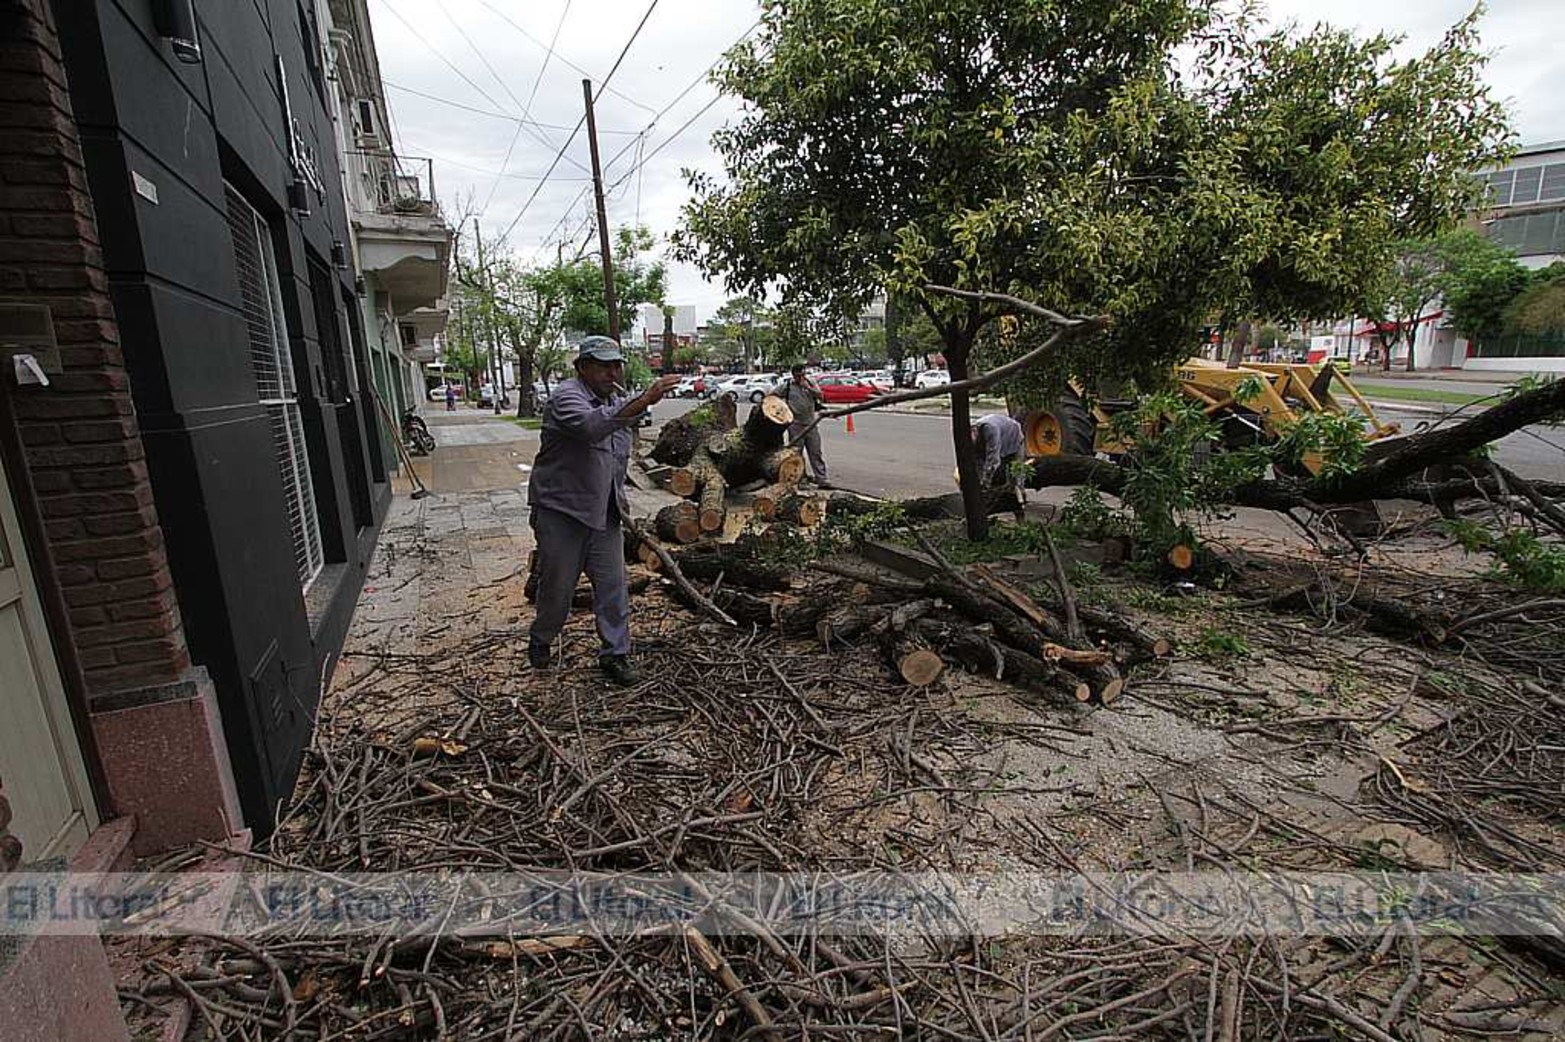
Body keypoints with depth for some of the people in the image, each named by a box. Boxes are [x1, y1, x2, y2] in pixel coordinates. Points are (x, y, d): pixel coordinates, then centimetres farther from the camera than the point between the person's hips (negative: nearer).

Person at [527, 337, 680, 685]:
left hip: (604, 512, 6)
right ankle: (540, 640, 35)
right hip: (561, 510, -6)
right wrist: (643, 402, -48)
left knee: (613, 585, 4)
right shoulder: (566, 396, -16)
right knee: (558, 585, 8)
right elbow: (592, 427, -40)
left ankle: (615, 653, 17)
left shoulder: (620, 397, 9)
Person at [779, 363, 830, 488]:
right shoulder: (787, 386, -1)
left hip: (810, 423, 2)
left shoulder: (811, 383, 6)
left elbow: (820, 396, -6)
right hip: (795, 425, -2)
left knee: (816, 453, 2)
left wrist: (807, 387, -15)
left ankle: (821, 480, 4)